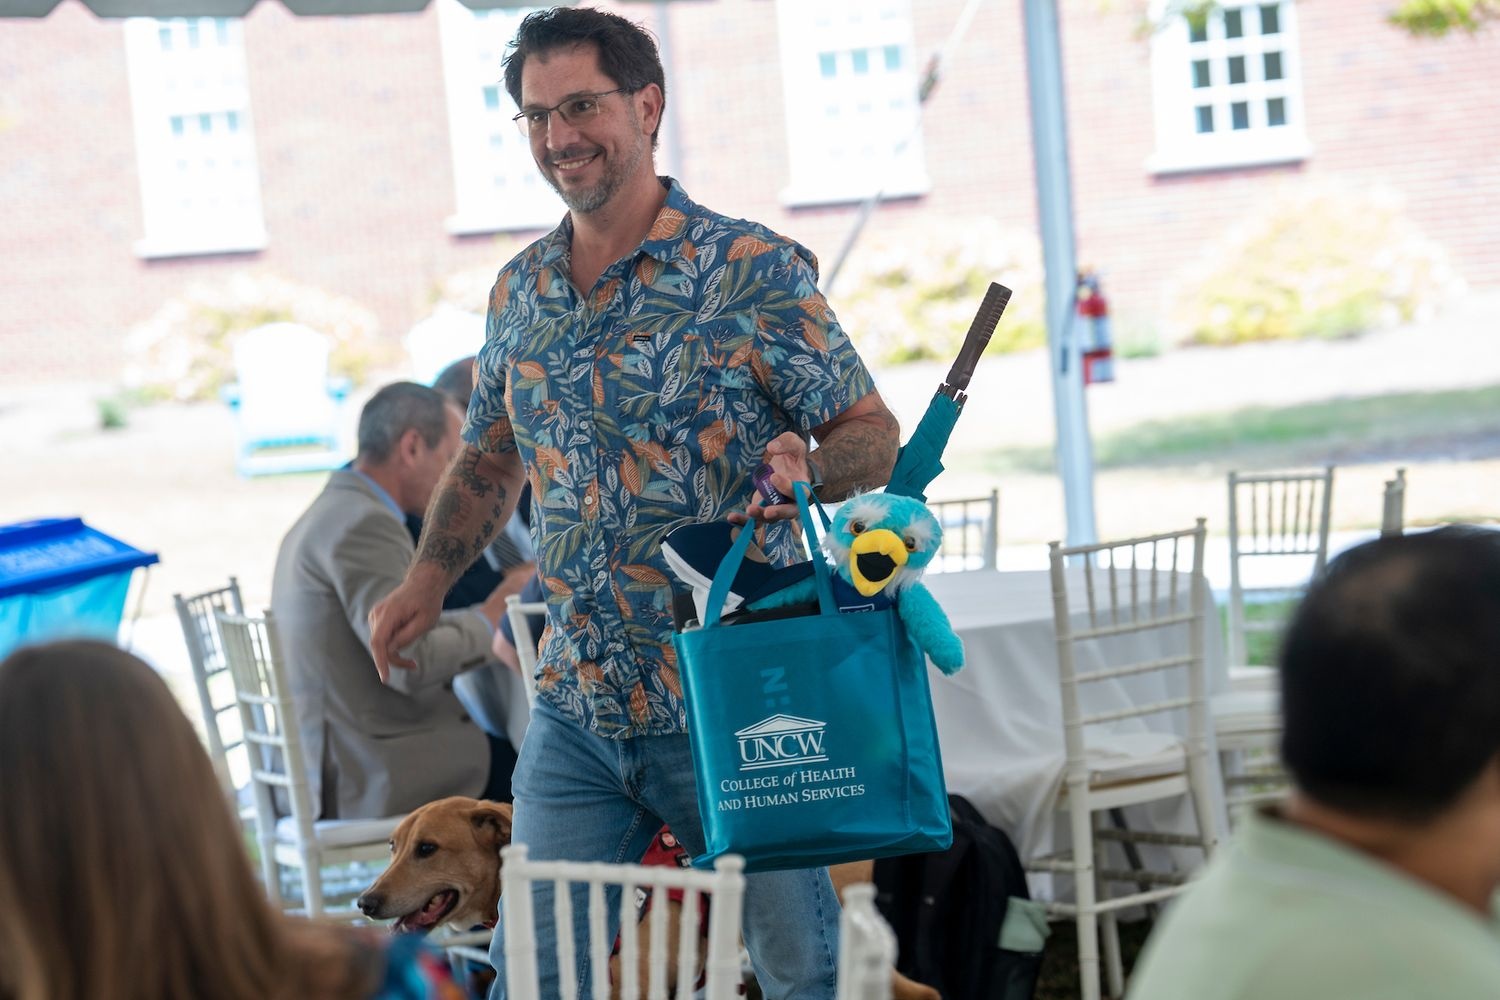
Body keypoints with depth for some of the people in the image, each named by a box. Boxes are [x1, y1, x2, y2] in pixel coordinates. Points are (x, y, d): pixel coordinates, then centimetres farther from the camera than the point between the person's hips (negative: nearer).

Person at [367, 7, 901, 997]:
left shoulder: (754, 269, -7)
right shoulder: (520, 291, 9)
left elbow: (874, 434, -7)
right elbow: (491, 456, 22)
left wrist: (809, 467, -29)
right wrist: (429, 578, 9)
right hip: (576, 707, 5)